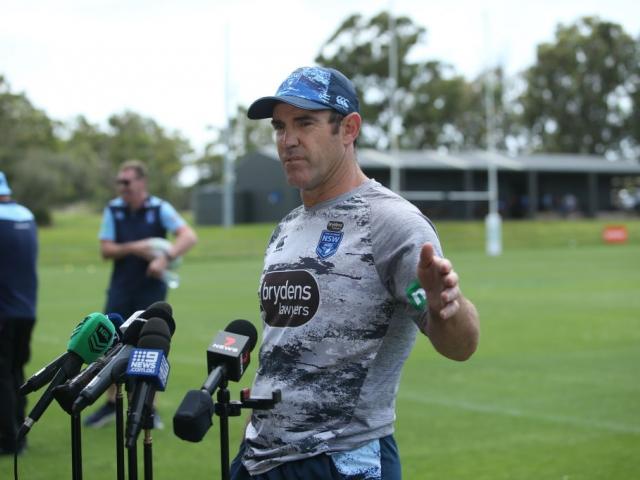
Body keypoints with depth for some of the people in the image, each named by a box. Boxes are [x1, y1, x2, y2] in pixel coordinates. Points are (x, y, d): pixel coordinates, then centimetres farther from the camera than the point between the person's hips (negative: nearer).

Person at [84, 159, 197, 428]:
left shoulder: (160, 209, -8)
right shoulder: (113, 210, 1)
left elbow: (189, 237, -19)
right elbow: (105, 250, -3)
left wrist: (165, 258, -32)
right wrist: (134, 248, -19)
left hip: (151, 288, -2)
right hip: (121, 288, 2)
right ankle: (111, 405, 15)